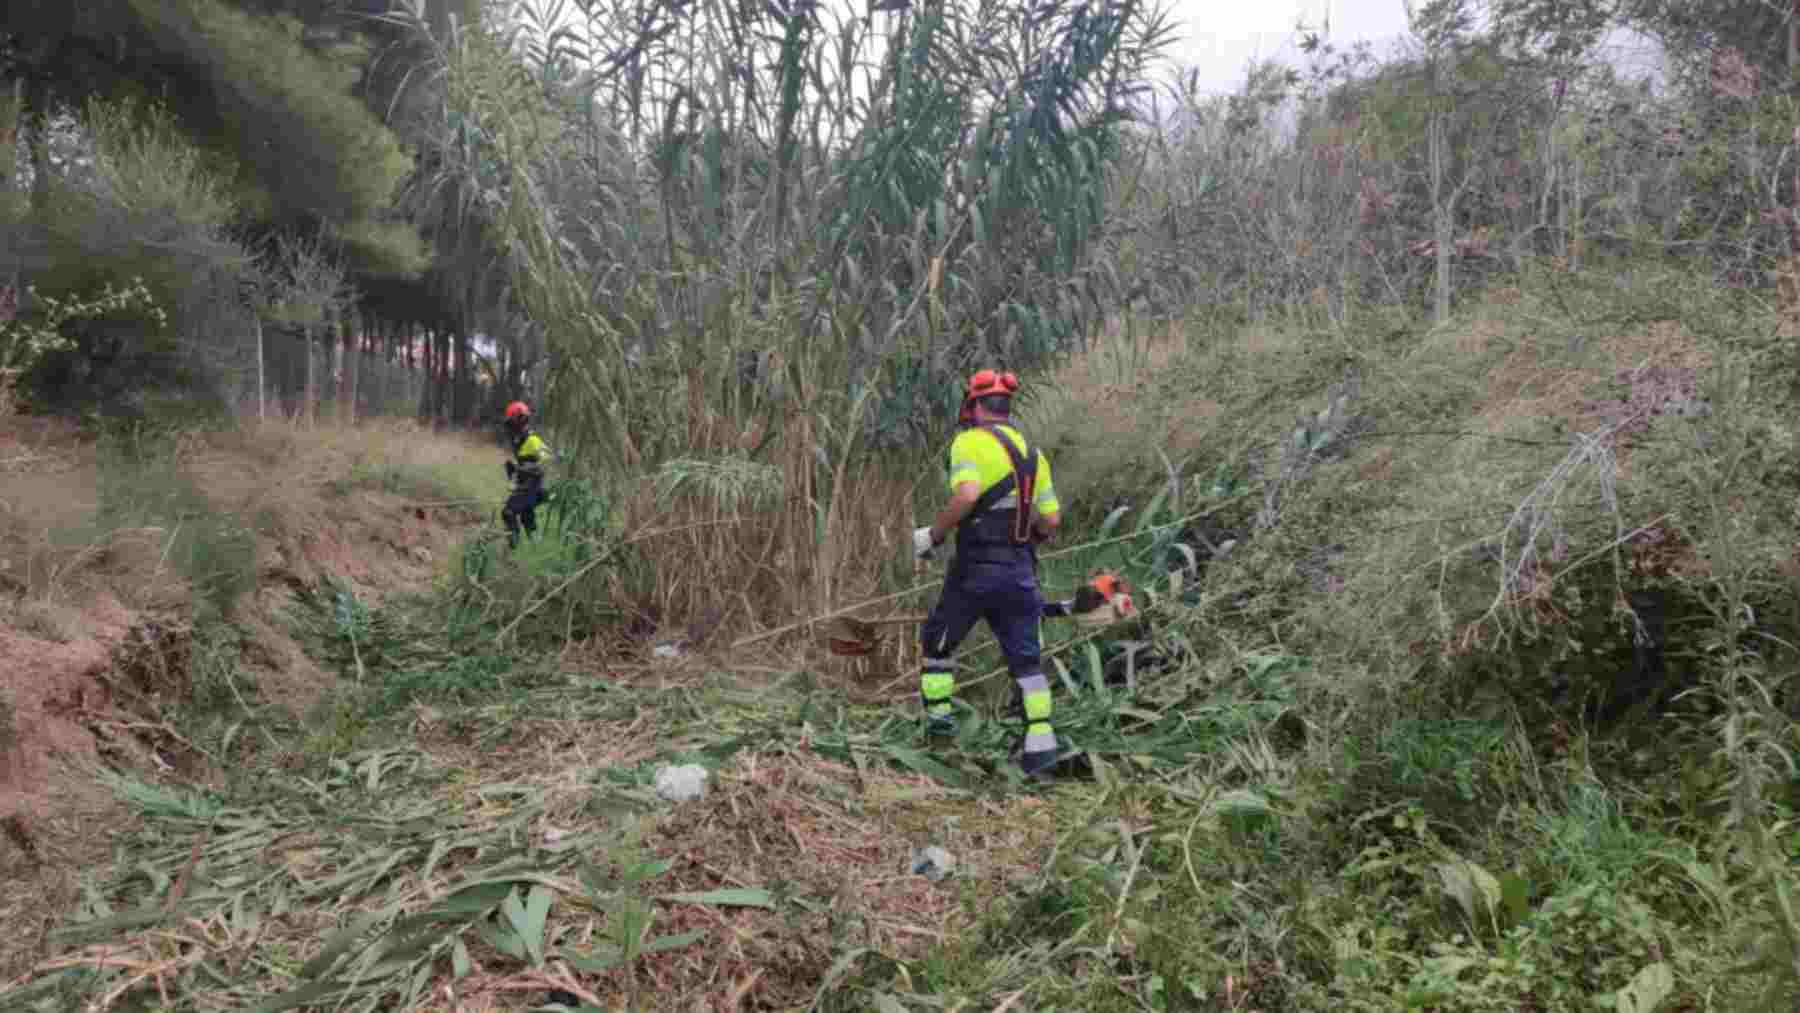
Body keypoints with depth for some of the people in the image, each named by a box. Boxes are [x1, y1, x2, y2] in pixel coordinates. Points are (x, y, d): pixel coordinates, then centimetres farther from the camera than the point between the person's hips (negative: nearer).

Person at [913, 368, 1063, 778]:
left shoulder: (970, 441, -7)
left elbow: (966, 497, -24)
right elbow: (1051, 520, 10)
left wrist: (932, 535, -11)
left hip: (977, 568, -5)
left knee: (937, 640, 16)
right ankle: (1041, 740, 1)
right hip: (1021, 571, 5)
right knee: (1025, 657, 8)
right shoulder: (1033, 453, 13)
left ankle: (939, 715, 21)